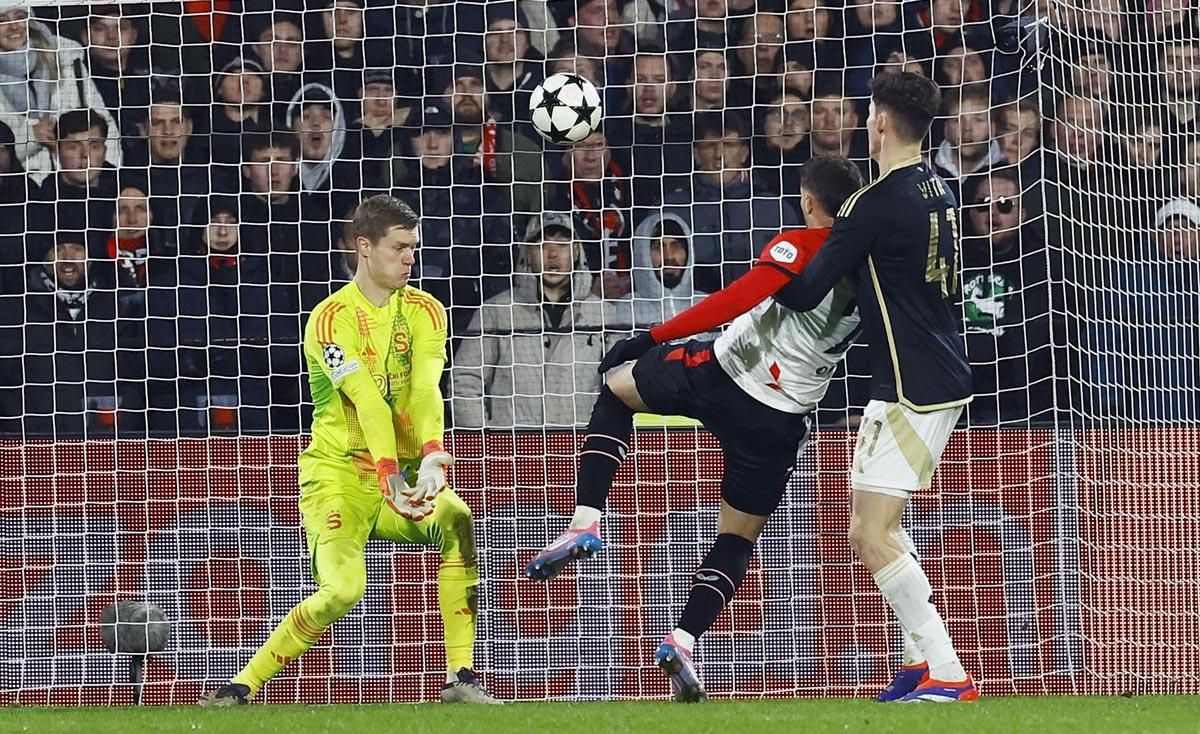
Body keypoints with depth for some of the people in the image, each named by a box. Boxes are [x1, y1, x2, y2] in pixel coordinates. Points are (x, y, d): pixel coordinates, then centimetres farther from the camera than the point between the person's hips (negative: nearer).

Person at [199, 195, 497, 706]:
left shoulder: (425, 311, 4)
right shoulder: (330, 319, -8)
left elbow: (426, 390, -14)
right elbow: (367, 401, -22)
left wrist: (433, 458, -32)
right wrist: (389, 475, -34)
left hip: (404, 474, 4)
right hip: (338, 473, -4)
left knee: (459, 521, -27)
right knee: (342, 589, -25)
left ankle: (460, 679, -21)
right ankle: (245, 684, -8)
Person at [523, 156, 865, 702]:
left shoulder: (800, 247, -9)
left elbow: (737, 300, -19)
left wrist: (653, 337, -17)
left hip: (726, 372, -4)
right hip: (783, 421, 4)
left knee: (617, 385, 23)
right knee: (738, 537, 18)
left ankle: (586, 519, 9)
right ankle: (681, 642, 1)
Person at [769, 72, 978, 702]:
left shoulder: (877, 204, -17)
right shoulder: (939, 191, 10)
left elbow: (804, 294, -14)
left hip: (911, 389, -10)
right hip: (943, 378, 10)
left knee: (873, 538, -10)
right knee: (872, 524, 19)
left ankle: (948, 675, -14)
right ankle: (922, 657, 16)